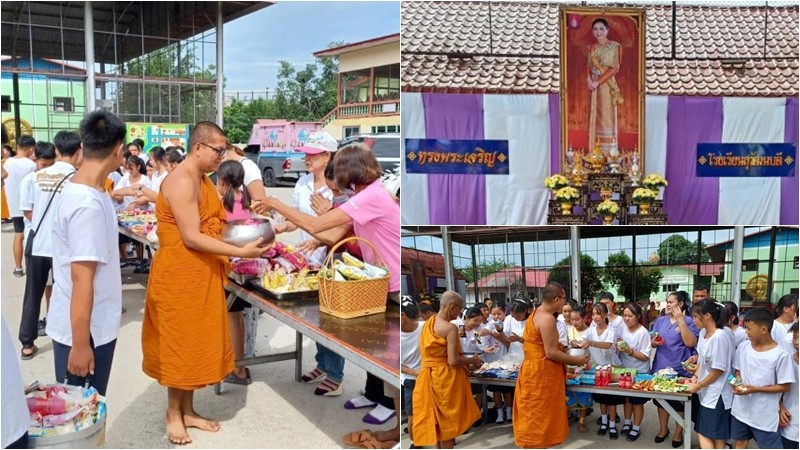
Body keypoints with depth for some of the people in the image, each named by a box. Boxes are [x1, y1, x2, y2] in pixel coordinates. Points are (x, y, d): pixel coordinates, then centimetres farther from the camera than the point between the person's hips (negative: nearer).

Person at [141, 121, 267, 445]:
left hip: (202, 275, 9)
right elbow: (192, 238, -24)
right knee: (180, 343, 3)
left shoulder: (203, 180, 12)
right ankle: (173, 414, 19)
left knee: (198, 342, 15)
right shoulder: (182, 182, -20)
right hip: (180, 276, -9)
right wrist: (241, 252, -26)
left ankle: (188, 410, 27)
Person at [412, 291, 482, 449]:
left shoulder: (428, 323, 8)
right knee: (447, 422, 4)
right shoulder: (450, 328, -17)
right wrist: (472, 360, -3)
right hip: (445, 378, -7)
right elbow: (453, 361, -21)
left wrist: (465, 360, 15)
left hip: (429, 378, 7)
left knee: (437, 421, 17)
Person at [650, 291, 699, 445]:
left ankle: (678, 431, 25)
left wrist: (681, 320, -22)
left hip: (680, 369, -4)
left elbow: (690, 343, -21)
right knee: (661, 398, 14)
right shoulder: (660, 320, 6)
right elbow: (652, 342, 11)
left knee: (679, 401, 8)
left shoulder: (689, 321, -7)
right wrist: (654, 342, -13)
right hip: (661, 367, 5)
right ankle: (663, 428, 31)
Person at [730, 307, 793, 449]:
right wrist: (737, 382, -10)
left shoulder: (780, 355, -17)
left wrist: (755, 389, -21)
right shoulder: (743, 347, -2)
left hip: (766, 415, -5)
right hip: (741, 409, 5)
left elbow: (785, 387, -13)